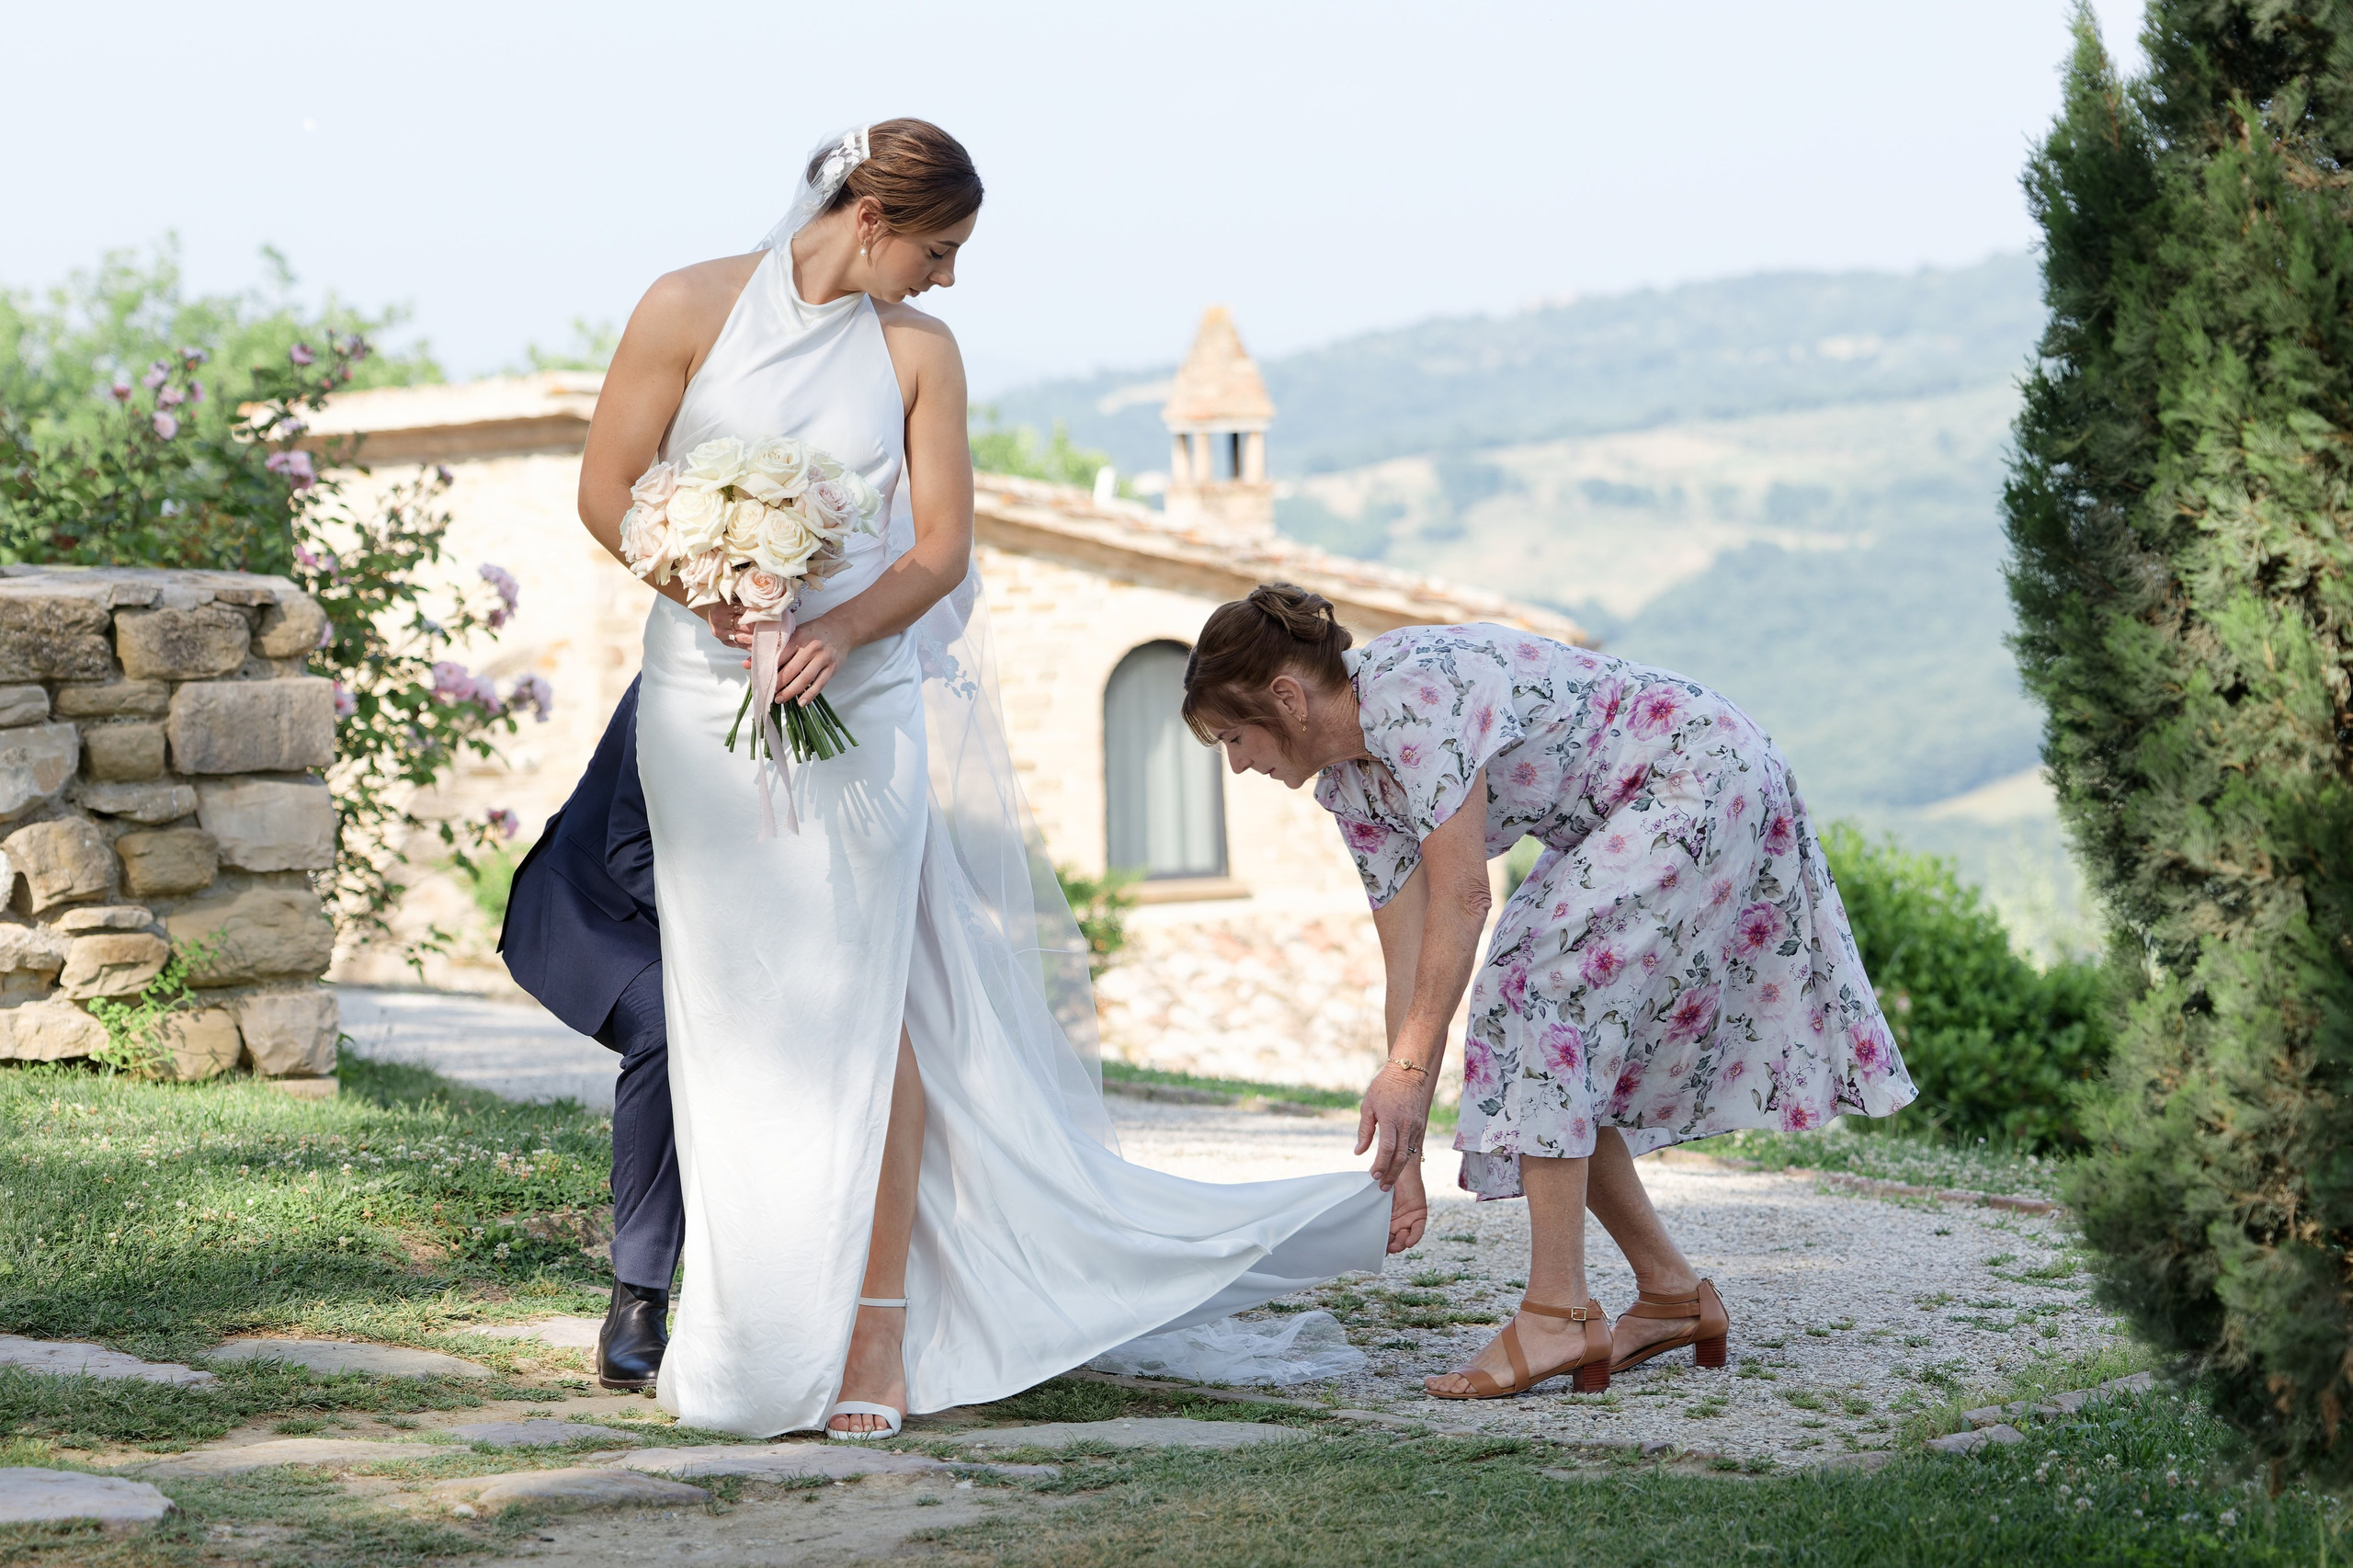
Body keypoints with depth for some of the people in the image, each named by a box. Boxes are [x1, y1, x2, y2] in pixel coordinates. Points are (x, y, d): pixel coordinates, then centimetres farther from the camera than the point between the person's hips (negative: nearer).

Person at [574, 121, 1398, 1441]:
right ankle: (755, 1330, 13)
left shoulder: (918, 350, 3)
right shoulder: (692, 309, -1)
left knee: (860, 1009, -3)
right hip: (708, 700, 0)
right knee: (734, 1015, 4)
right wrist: (709, 595, -15)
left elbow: (941, 550, 3)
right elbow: (606, 491, 1)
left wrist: (837, 631, -15)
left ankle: (878, 1332, -1)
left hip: (858, 702, 1)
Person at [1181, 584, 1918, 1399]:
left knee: (1539, 985, -18)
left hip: (1702, 773, -10)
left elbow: (1461, 896, -28)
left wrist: (1409, 1066, -26)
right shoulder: (1350, 782, 3)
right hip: (1617, 816, 10)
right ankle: (1672, 1295, 14)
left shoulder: (1410, 689, -25)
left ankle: (1559, 1315, -18)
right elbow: (1409, 961, 2)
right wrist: (1401, 1146, -1)